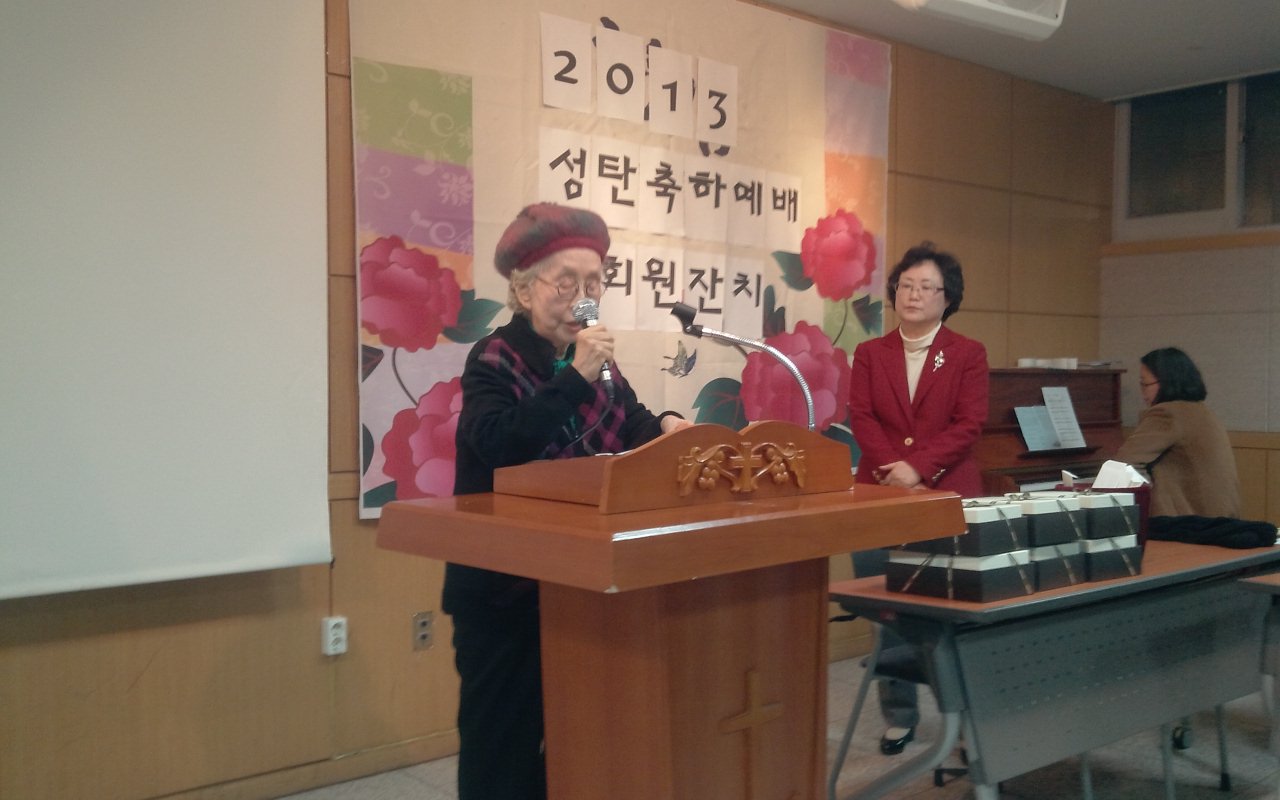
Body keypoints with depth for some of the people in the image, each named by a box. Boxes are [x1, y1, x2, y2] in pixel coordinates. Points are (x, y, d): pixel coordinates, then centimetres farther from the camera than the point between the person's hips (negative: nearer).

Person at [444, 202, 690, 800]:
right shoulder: (494, 359, -13)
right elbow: (497, 446, -28)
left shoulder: (597, 360, 8)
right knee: (503, 733, 4)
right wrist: (576, 377, -30)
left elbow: (630, 427, 11)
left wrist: (665, 425, -12)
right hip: (504, 583, -6)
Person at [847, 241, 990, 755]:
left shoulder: (968, 354, 5)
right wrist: (892, 470, -15)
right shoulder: (870, 354, 11)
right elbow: (861, 418, 0)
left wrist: (918, 468, -16)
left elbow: (968, 425, -5)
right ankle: (899, 714, 14)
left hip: (949, 495, -2)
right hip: (881, 494, 2)